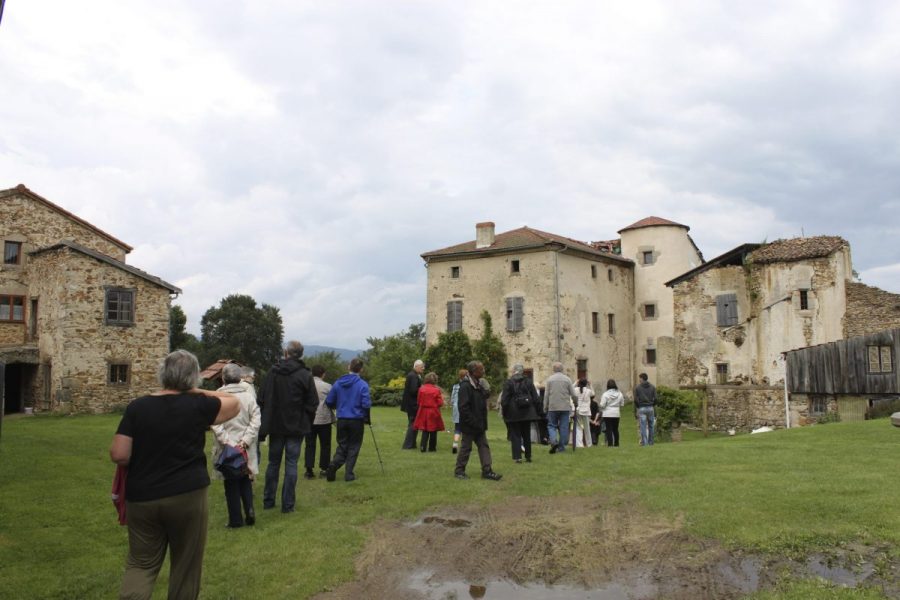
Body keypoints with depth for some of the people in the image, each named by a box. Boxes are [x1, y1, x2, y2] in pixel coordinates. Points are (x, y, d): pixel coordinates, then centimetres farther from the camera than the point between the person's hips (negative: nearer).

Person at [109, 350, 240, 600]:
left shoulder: (137, 406, -3)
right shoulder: (197, 406, -8)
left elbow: (118, 455, -5)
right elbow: (235, 404, 8)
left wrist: (144, 457, 14)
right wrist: (199, 392, 7)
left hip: (142, 497, 2)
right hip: (187, 496, -2)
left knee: (141, 563, 15)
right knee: (185, 566, 14)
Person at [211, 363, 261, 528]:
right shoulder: (249, 397, -2)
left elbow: (216, 425, -17)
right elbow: (256, 421, -8)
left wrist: (227, 442, -15)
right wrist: (245, 441, -10)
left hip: (227, 448, -2)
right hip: (245, 448, 2)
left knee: (231, 483, 8)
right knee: (245, 480, 19)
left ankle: (235, 519, 13)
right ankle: (249, 511, 9)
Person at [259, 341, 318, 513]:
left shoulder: (273, 371, -2)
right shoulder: (305, 375, -7)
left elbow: (263, 400, -1)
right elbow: (312, 404, -6)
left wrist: (264, 427, 5)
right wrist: (307, 424, 7)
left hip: (275, 425, 2)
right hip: (296, 427, -2)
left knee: (273, 463, 14)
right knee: (291, 464, 2)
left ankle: (268, 500, 20)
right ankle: (287, 504, 3)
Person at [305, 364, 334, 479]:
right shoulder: (327, 386, -6)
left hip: (309, 420, 2)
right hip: (324, 419, -2)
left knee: (310, 445, 7)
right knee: (325, 445, 7)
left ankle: (309, 470, 3)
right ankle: (324, 469, 9)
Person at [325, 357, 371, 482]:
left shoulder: (338, 383, -1)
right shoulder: (362, 385, -12)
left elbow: (329, 402, 1)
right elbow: (366, 404, -17)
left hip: (341, 420, 3)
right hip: (357, 420, -3)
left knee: (342, 445, 15)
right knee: (353, 447, 10)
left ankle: (334, 464, -10)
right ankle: (349, 474, 10)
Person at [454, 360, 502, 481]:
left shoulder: (479, 384, 10)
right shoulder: (465, 386, -19)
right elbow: (464, 407, -23)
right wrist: (473, 422, -22)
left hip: (479, 424, 9)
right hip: (469, 425, -8)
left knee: (484, 446, 7)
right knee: (466, 448, 3)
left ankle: (487, 471, 9)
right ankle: (459, 471, 16)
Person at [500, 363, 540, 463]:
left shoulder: (508, 383, -8)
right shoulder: (528, 382, 4)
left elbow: (504, 400, -9)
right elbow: (535, 398, 5)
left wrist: (504, 413, 0)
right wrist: (535, 411, 12)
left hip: (514, 414, -3)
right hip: (527, 413, 3)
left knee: (515, 435, 2)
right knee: (527, 435, 13)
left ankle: (518, 456, -5)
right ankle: (528, 456, 16)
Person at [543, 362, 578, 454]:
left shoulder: (549, 379, 0)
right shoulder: (567, 379, 2)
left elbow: (546, 395, -1)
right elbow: (574, 395, 2)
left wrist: (545, 407, 7)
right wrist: (575, 401, 22)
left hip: (553, 407, -1)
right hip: (565, 407, 1)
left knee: (551, 425, 9)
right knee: (564, 427, 7)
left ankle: (553, 441, -14)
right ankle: (561, 447, 8)